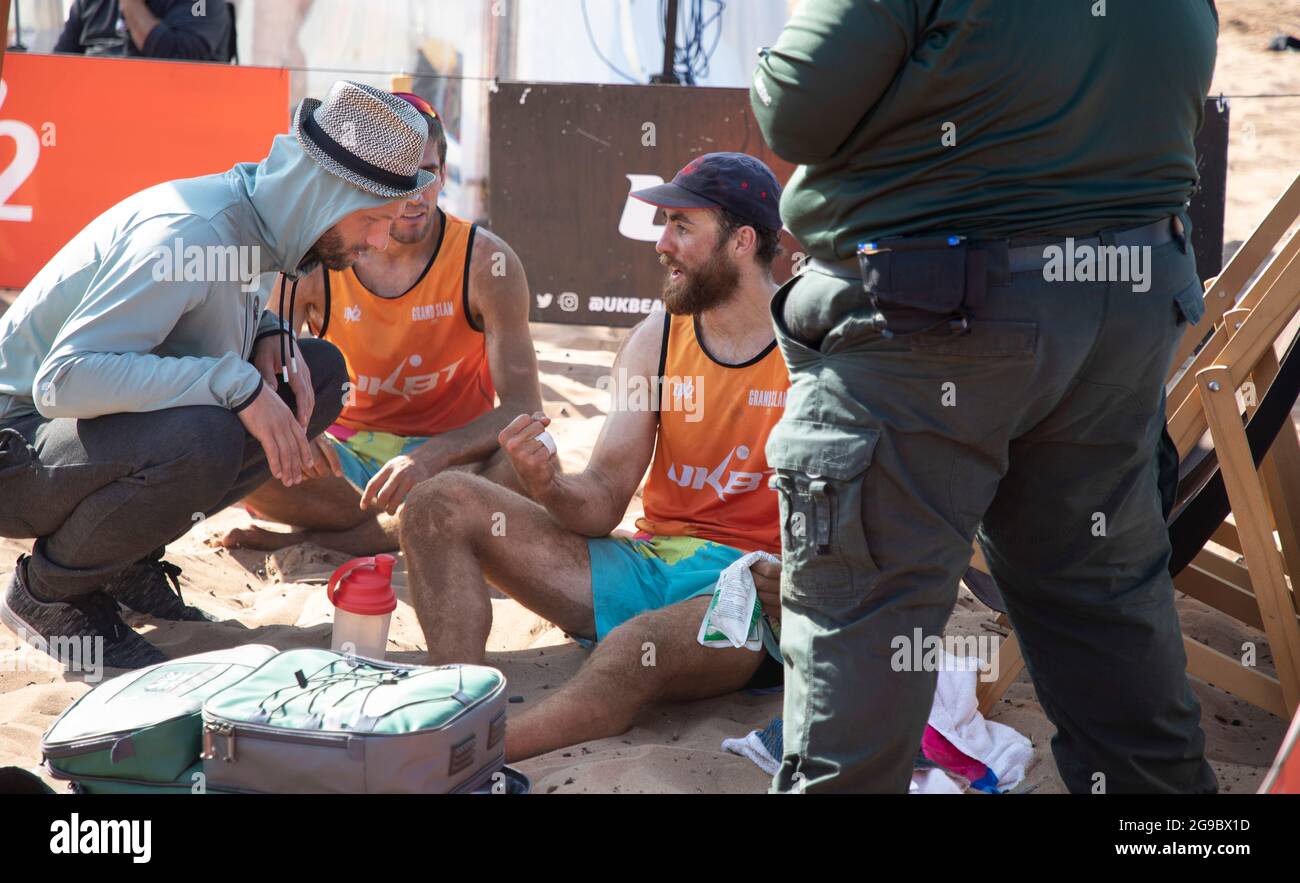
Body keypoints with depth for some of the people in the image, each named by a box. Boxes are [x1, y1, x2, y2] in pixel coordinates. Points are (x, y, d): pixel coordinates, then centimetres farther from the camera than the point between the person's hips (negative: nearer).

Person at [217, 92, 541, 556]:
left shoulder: (486, 261, -13)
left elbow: (522, 407, -18)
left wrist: (431, 457, -35)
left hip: (450, 453, 0)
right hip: (343, 455, 1)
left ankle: (310, 539, -24)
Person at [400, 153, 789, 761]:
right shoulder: (656, 339, 10)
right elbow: (604, 502, 6)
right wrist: (547, 488, -18)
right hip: (652, 565, 7)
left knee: (637, 647, -42)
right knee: (443, 504, -9)